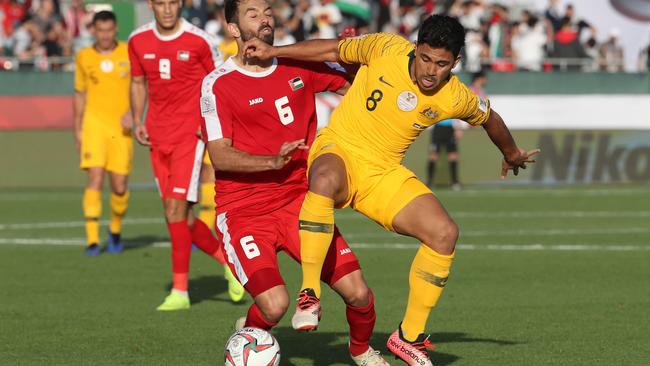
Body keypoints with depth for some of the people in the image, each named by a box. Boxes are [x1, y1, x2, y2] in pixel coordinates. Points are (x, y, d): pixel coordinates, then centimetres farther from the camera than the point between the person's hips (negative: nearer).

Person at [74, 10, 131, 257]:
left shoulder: (129, 53, 2)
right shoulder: (84, 57, 6)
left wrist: (133, 112, -12)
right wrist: (77, 129, 15)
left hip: (121, 127, 0)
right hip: (94, 124, 0)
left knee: (119, 187, 1)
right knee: (95, 177, -15)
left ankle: (115, 230, 29)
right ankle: (92, 240, -15)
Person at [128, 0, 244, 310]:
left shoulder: (199, 41, -8)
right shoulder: (138, 41, 5)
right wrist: (137, 121, 6)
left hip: (190, 135, -5)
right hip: (158, 138, 5)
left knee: (176, 210, -14)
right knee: (180, 218, 7)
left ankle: (180, 291, -8)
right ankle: (228, 261, 30)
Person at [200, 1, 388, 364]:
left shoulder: (299, 67, 6)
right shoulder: (218, 84, -8)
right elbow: (219, 156, -15)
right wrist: (273, 161, -30)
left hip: (299, 203, 4)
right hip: (245, 212, -4)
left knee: (358, 293, -7)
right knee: (274, 305, -24)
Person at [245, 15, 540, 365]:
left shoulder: (456, 99, -6)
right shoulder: (387, 48, -14)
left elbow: (490, 118, 16)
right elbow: (334, 50, 2)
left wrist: (512, 155, 34)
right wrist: (272, 51, -1)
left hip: (385, 175, 4)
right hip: (338, 151, -3)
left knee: (444, 233, -15)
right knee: (324, 181, -41)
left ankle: (409, 336, 1)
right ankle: (309, 294, -33)